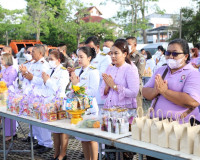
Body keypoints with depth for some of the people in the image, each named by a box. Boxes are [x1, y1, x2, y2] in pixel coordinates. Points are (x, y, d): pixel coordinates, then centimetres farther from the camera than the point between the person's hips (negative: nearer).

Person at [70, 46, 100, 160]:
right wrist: (73, 83, -1)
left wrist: (77, 85, -14)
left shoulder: (93, 72, -8)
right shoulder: (77, 72, 12)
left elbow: (93, 92, -19)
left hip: (89, 108, -7)